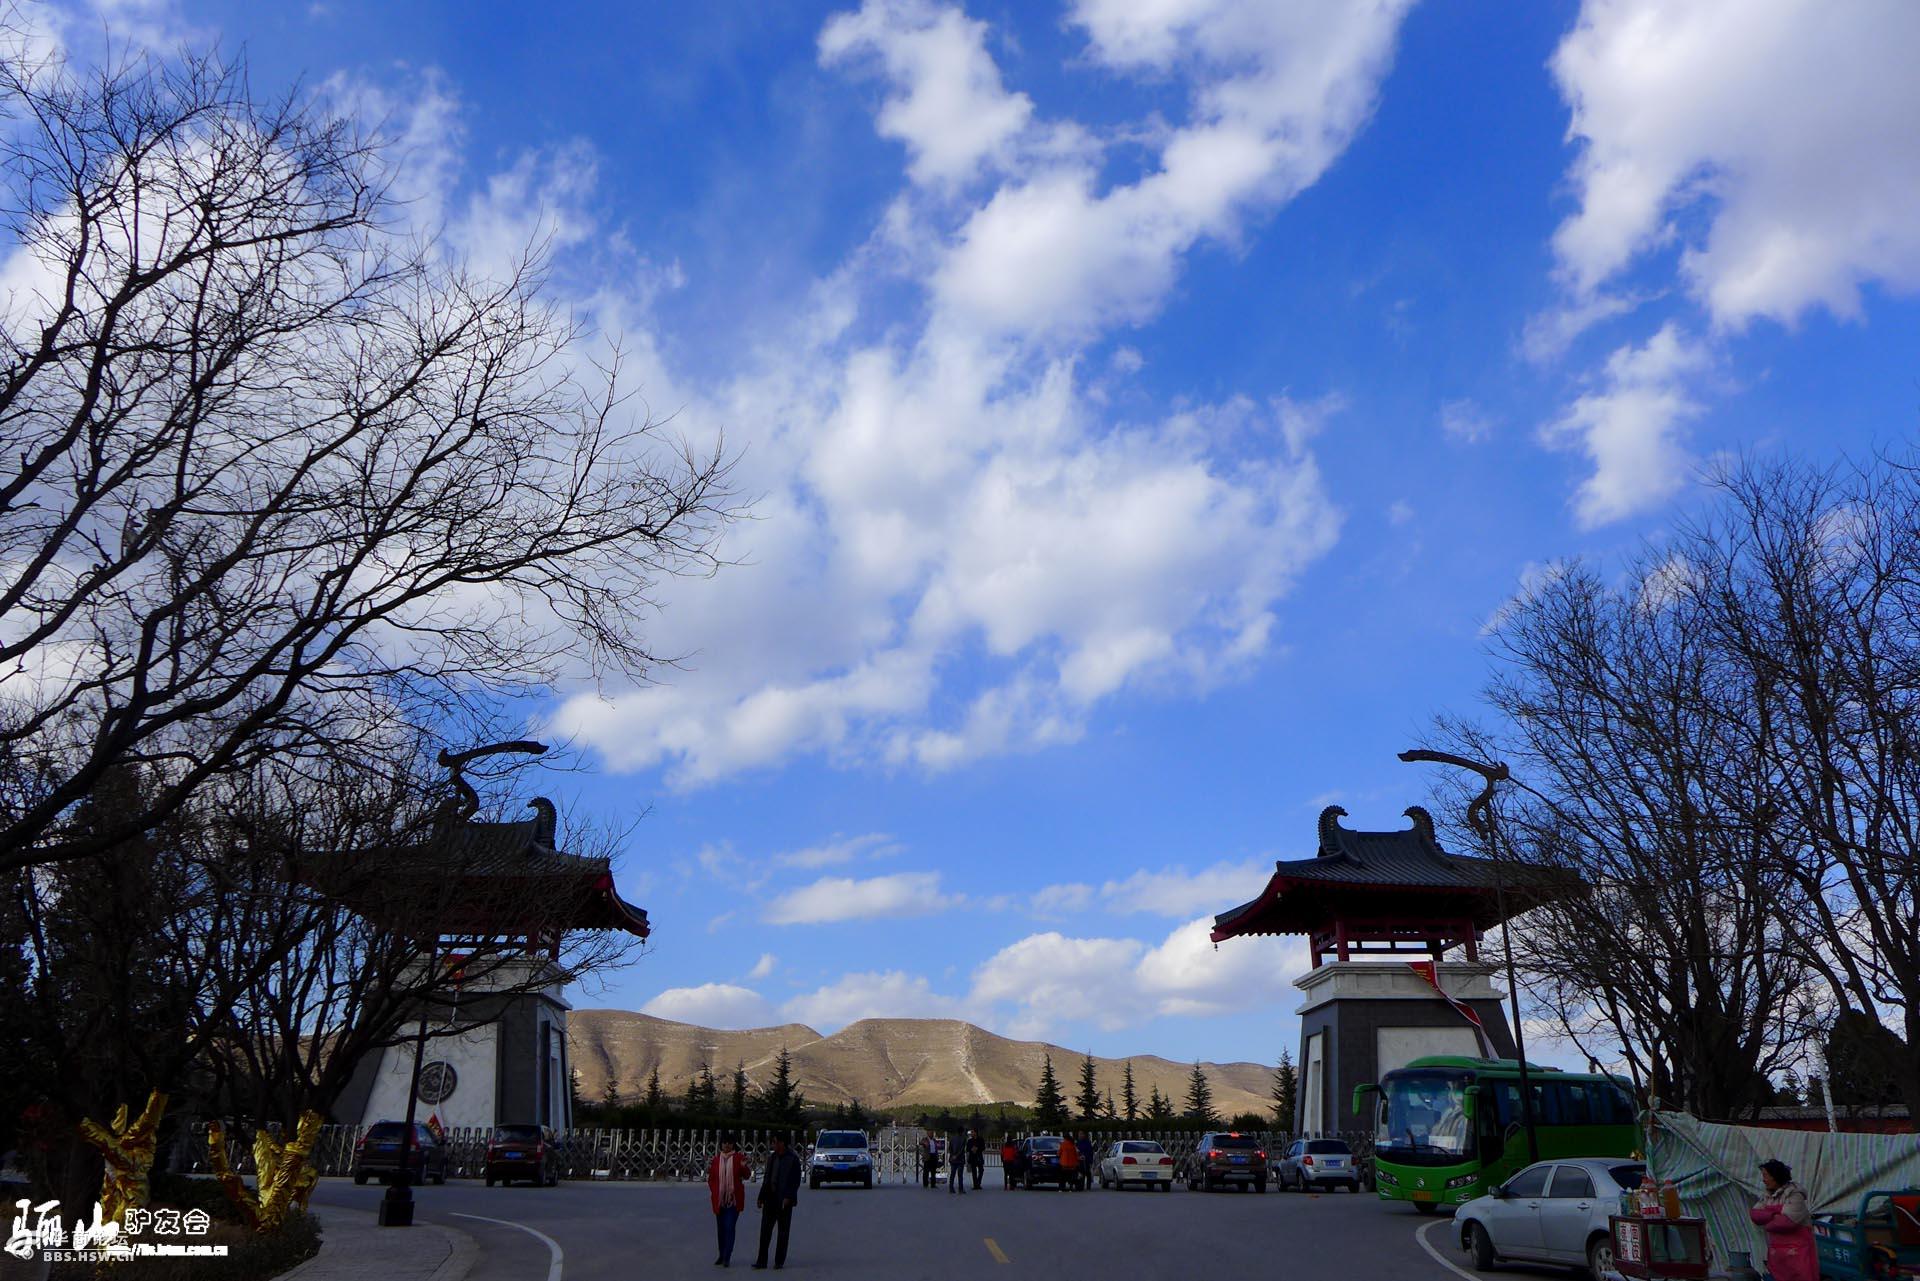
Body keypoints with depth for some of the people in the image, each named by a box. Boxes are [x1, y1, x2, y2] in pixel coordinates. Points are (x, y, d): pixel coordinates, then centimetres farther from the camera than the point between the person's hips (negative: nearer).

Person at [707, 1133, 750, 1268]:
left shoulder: (739, 1157, 0)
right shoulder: (716, 1160, 8)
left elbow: (746, 1176, -3)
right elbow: (711, 1179, 15)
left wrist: (744, 1167, -20)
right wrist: (709, 1170, -4)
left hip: (734, 1199, -4)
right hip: (719, 1200, 4)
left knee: (730, 1228, -11)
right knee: (721, 1228, 13)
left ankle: (727, 1258, -11)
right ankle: (722, 1255, 27)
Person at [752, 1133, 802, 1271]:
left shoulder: (793, 1160, -7)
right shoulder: (771, 1158, 12)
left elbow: (796, 1181, -10)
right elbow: (766, 1179, 16)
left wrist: (788, 1197, -18)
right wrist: (761, 1197, 11)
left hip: (784, 1200, -6)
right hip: (770, 1199, 6)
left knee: (783, 1232, 2)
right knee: (765, 1230, 2)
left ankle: (779, 1261, 7)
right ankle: (762, 1261, 4)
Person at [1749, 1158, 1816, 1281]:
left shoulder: (1794, 1194, -12)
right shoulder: (1768, 1196, 11)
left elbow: (1787, 1221, -24)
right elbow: (1754, 1215, -1)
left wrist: (1767, 1224, -7)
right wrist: (1776, 1214, -16)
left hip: (1797, 1251, -7)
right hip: (1777, 1252, 7)